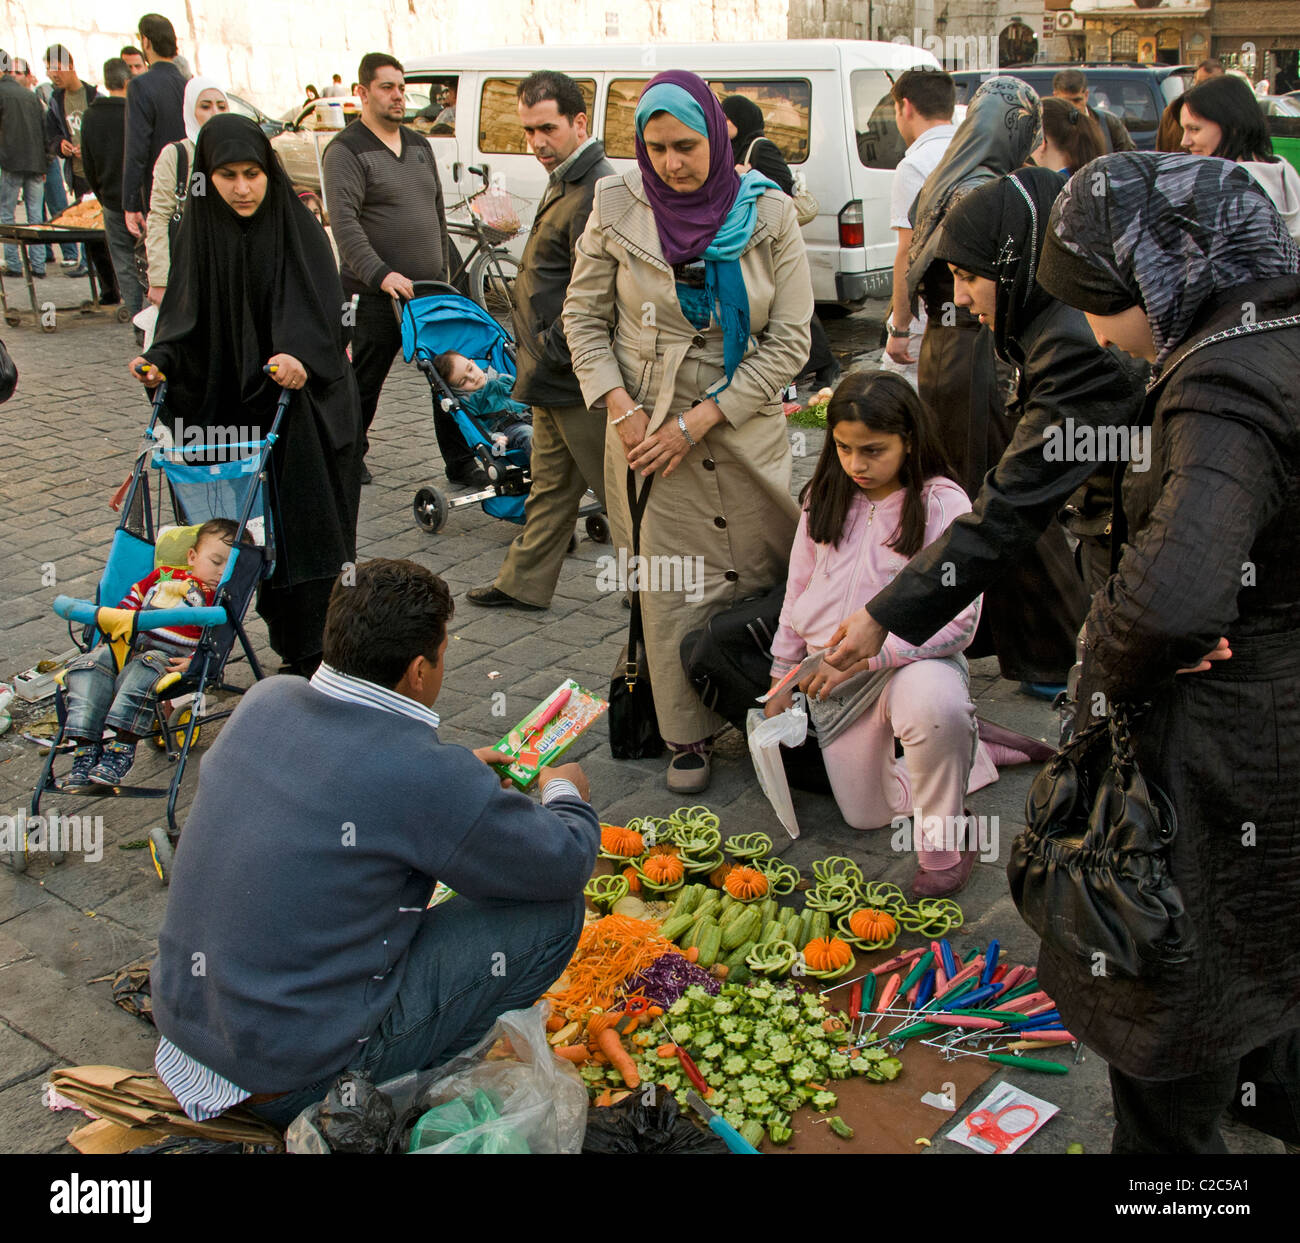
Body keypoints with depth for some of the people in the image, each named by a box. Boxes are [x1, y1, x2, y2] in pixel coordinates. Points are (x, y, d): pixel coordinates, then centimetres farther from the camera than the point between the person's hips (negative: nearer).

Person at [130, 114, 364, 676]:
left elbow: (317, 308, -16)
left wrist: (298, 356, -35)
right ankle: (291, 645, 15)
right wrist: (161, 360, -13)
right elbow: (186, 314, 6)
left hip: (302, 407, -3)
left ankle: (314, 654, 4)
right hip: (229, 407, 3)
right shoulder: (198, 229, 5)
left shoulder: (297, 227, -6)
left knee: (306, 522, -3)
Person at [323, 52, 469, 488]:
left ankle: (460, 462, 13)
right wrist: (381, 274, -29)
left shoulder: (418, 145, 16)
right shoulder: (346, 150, -7)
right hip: (375, 294, -6)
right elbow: (344, 224, -19)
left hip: (432, 291, 6)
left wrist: (444, 269, 19)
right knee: (364, 381, 4)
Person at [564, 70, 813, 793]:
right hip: (649, 432, 0)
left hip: (746, 430, 0)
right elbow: (584, 318, 6)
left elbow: (789, 342, -6)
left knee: (762, 576, 7)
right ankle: (689, 738, 15)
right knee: (670, 592, 1)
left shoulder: (768, 214, -3)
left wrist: (696, 422, -12)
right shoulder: (619, 210, -1)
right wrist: (622, 409, -10)